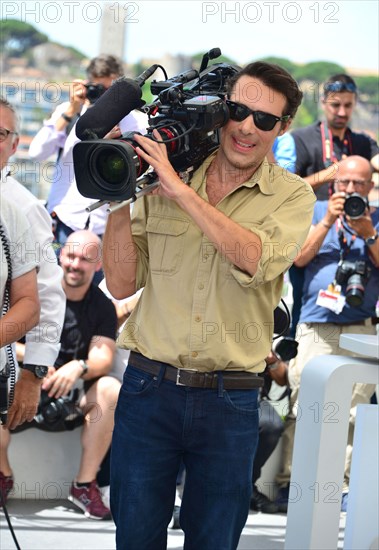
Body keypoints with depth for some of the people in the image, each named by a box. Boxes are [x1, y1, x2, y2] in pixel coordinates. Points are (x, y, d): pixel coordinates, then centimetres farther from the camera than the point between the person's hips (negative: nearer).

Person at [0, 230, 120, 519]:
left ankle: (85, 485, -18)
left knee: (111, 389, -29)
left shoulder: (102, 306, 3)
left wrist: (79, 367, -29)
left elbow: (104, 359, -7)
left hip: (75, 395, 1)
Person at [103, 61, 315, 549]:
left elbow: (254, 260, -20)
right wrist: (118, 205, -9)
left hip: (230, 402, -1)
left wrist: (179, 189, -20)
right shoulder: (160, 183, 3)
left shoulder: (293, 196, 0)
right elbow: (122, 284, 3)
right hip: (148, 389, 1)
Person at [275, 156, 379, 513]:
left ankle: (344, 487, 1)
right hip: (315, 326, -1)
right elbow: (300, 257, 0)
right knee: (302, 407, -6)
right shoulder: (318, 210, 12)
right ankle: (288, 483, -1)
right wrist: (328, 221, -8)